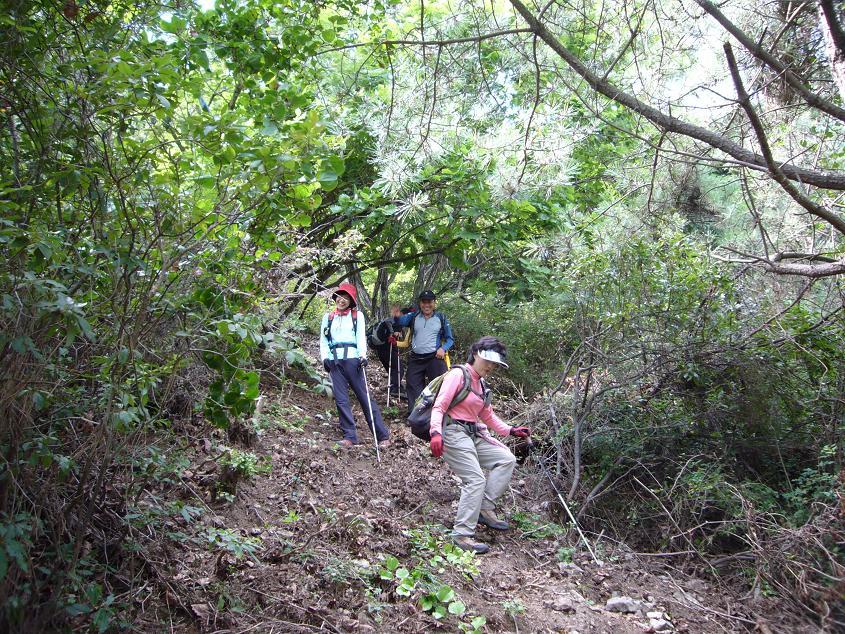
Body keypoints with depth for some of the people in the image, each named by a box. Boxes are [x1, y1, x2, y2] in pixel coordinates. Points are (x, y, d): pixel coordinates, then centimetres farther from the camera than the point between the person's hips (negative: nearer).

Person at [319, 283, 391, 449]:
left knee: (365, 397, -6)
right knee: (341, 400, -3)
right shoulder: (328, 317, 20)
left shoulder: (357, 315, 13)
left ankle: (383, 436, -4)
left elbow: (361, 337, 2)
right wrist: (325, 358, -3)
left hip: (352, 359, -3)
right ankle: (349, 436, 2)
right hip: (334, 361, 3)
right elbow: (323, 340, 15)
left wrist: (363, 355, -15)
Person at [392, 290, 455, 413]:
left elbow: (450, 339, 7)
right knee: (413, 387, 7)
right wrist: (396, 317, -32)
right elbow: (400, 322, -8)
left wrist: (443, 348, -13)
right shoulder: (413, 316, 6)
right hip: (415, 359, 2)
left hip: (435, 358, -2)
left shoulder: (441, 318, 3)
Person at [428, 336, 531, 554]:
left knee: (507, 459, 2)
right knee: (476, 480, -18)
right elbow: (439, 407, -16)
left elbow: (487, 416, 28)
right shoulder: (458, 374, -9)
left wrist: (510, 430, 20)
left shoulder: (481, 385, 17)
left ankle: (485, 508, 1)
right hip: (453, 432, -9)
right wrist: (436, 432, -31)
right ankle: (462, 535, -13)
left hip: (473, 435, 9)